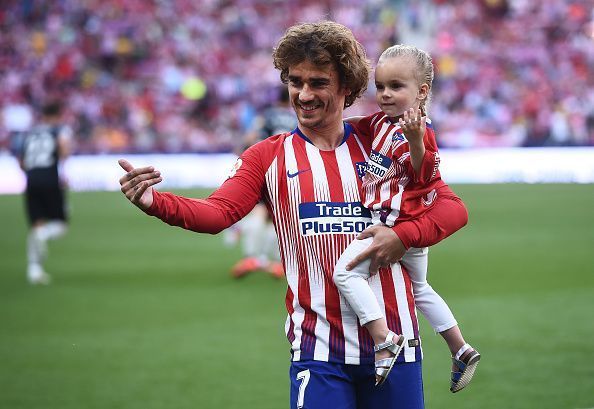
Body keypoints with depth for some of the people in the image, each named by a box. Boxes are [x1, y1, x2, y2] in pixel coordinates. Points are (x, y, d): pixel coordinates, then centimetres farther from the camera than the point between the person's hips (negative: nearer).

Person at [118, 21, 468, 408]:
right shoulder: (269, 156, 5)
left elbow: (453, 209, 6)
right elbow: (218, 212, -10)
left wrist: (403, 236, -13)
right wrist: (155, 202, -28)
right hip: (319, 347, -1)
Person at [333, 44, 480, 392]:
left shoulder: (419, 131, -17)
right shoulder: (382, 122, 9)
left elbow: (422, 176, -26)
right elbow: (360, 127, 28)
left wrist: (416, 140, -40)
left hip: (401, 223, -11)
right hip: (413, 228, 11)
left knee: (346, 272, -20)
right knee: (420, 288, 26)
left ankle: (384, 339, -25)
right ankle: (461, 351, 33)